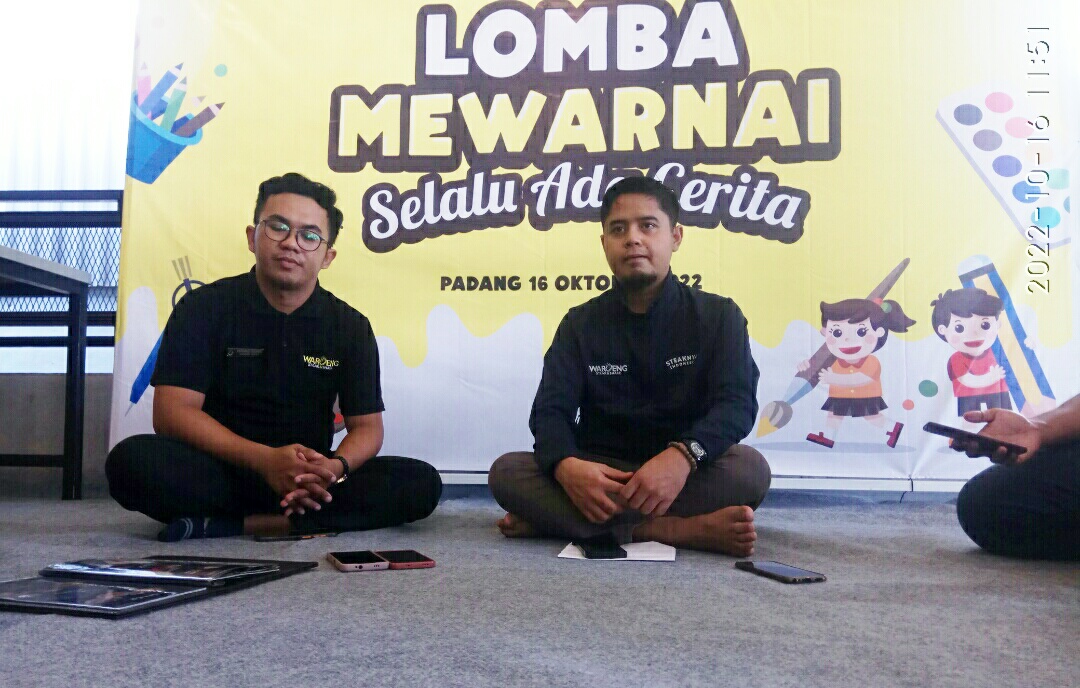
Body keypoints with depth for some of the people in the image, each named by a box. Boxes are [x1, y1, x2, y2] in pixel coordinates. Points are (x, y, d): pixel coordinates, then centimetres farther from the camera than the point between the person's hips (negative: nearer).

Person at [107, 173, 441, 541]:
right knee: (130, 461, -31)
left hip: (310, 481, 3)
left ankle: (228, 524, -24)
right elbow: (172, 413, -11)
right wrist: (265, 459, -26)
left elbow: (367, 427, 1)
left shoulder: (351, 326, 5)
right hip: (220, 474, -2)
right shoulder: (204, 307, -1)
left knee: (421, 483, -22)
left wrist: (336, 468, -24)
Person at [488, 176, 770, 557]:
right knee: (507, 471, -25)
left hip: (683, 477, -1)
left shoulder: (717, 315, 2)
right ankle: (683, 529, -33)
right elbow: (551, 410, -5)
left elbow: (737, 402, -13)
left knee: (748, 468, -32)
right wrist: (566, 465, -31)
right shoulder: (581, 323, 7)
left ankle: (562, 521, -30)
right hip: (600, 478, 2)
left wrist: (683, 456, -36)